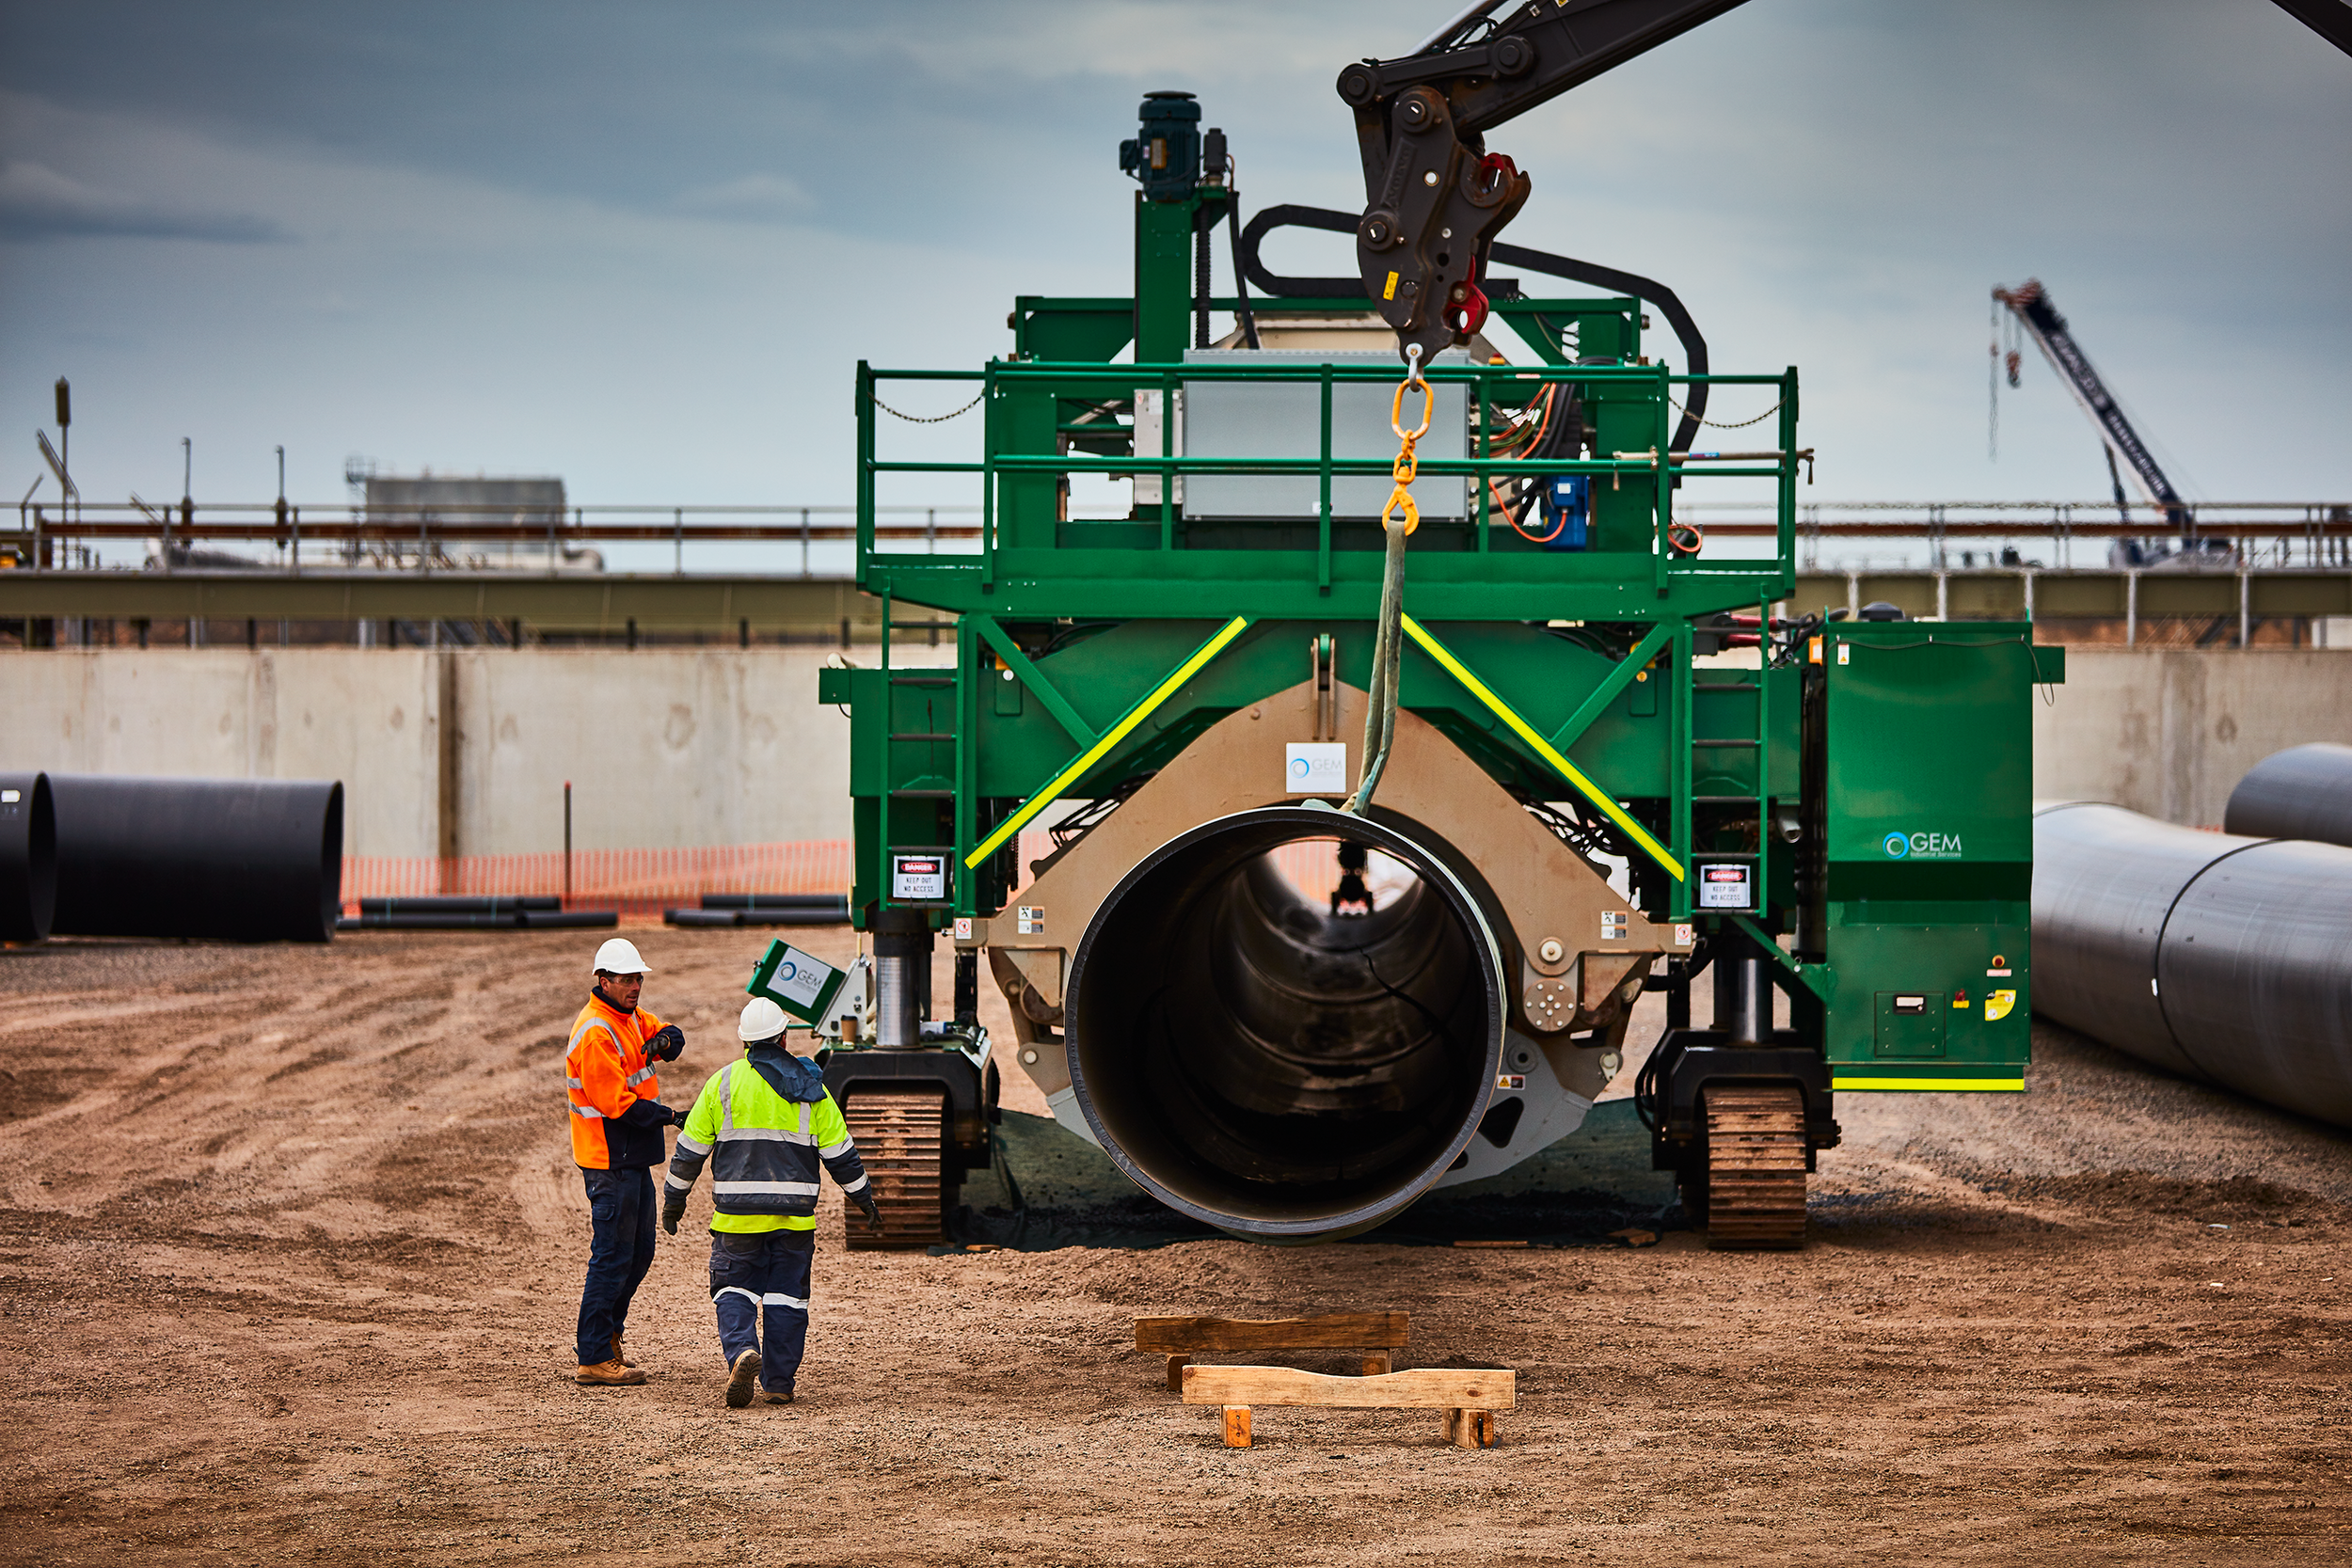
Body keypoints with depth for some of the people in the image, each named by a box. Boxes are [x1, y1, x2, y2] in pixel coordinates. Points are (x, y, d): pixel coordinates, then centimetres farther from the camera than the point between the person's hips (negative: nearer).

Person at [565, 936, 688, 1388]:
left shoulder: (629, 1018, 13)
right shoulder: (595, 1032, -19)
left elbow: (670, 1036, 11)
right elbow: (616, 1103, -23)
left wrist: (663, 1040, -12)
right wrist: (669, 1117, -22)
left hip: (633, 1159, 10)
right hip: (610, 1160, -10)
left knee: (639, 1253, 17)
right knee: (613, 1257, -8)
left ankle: (607, 1338, 28)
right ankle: (595, 1359, -4)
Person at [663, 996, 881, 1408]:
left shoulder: (724, 1081, 1)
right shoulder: (809, 1088, 4)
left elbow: (691, 1146, 4)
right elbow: (840, 1151, 7)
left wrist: (674, 1197, 15)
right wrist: (865, 1199, 17)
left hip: (738, 1213, -1)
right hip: (795, 1212, 1)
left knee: (734, 1286, 6)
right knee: (787, 1293, 9)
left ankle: (741, 1350, -21)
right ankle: (779, 1382, 9)